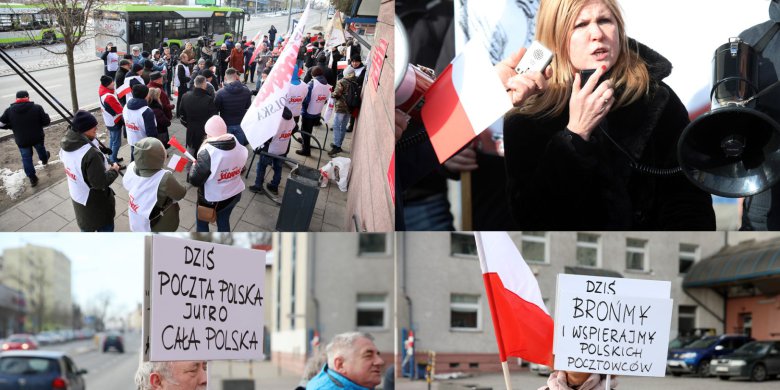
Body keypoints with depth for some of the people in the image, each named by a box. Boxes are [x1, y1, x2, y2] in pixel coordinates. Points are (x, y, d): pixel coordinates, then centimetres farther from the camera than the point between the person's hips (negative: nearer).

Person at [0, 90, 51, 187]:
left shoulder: (9, 111, -12)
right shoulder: (37, 108, -17)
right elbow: (46, 122, -13)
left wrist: (13, 126, 7)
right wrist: (41, 119, 8)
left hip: (22, 141, -1)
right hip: (37, 138, 1)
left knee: (26, 158, 16)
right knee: (41, 149, 32)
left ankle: (32, 178, 19)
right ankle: (44, 159, 62)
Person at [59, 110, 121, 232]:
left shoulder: (65, 144, -11)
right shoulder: (90, 154, -38)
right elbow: (100, 182, -33)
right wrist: (114, 170, -14)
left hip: (77, 197, 8)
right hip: (95, 202, -8)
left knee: (86, 227, 29)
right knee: (105, 228, 17)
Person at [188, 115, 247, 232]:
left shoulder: (207, 153, -29)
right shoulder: (238, 146, -12)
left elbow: (195, 180, -23)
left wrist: (194, 166, -4)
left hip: (213, 199, -5)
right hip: (234, 194, 5)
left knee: (202, 221, 21)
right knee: (223, 221, 26)